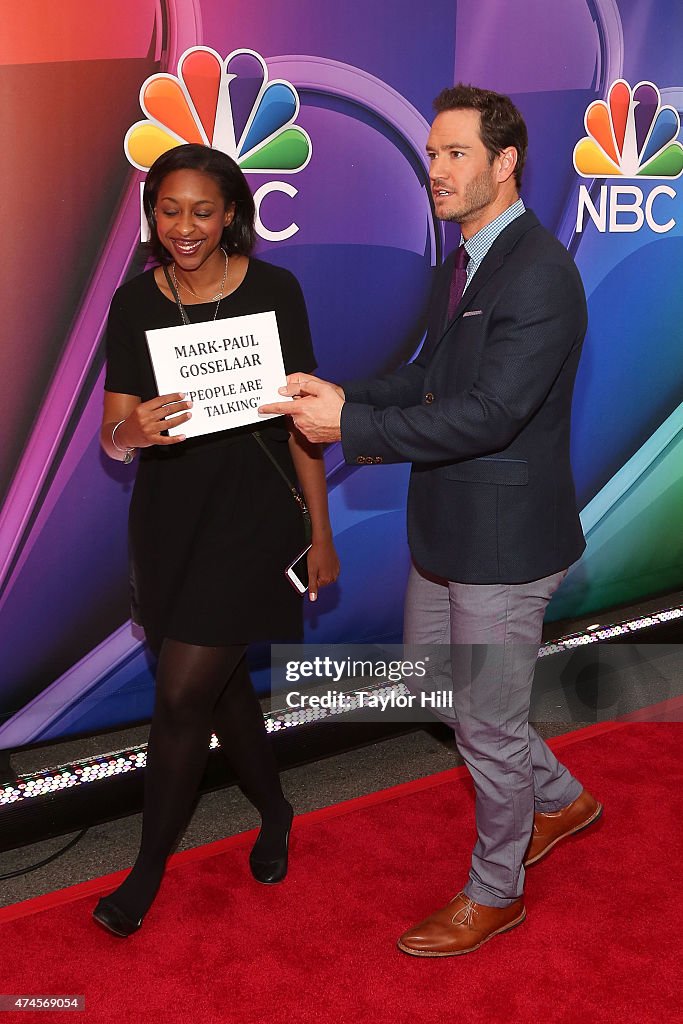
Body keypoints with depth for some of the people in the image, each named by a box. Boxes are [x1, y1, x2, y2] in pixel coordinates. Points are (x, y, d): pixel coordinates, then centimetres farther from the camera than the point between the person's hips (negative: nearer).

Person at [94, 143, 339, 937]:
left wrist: (321, 533, -1)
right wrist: (135, 431, -26)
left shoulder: (274, 291, -7)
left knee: (181, 693, -6)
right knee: (221, 683, 16)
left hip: (253, 514, -4)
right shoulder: (134, 302, 0)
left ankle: (149, 867, 15)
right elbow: (112, 437, -1)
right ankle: (274, 812, 42)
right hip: (168, 517, 4)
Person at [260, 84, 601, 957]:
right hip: (446, 527, 10)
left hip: (504, 540, -10)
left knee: (488, 724, 7)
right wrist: (347, 395, 0)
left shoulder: (540, 275, -21)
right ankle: (559, 800, 45)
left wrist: (350, 425, -25)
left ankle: (494, 891, 33)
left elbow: (489, 413, -28)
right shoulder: (460, 263, 10)